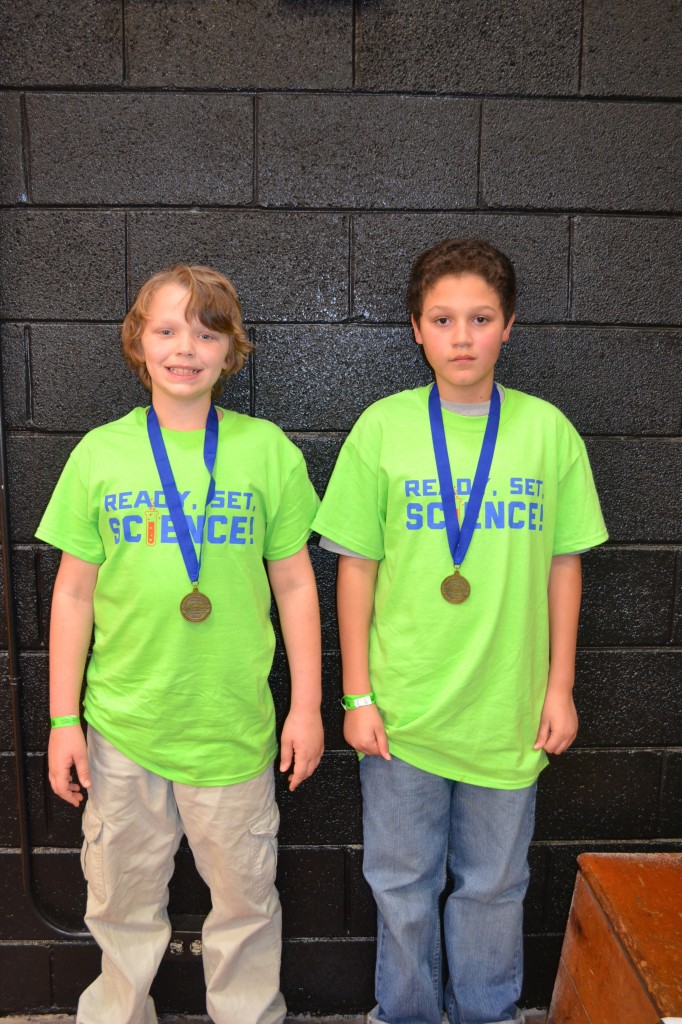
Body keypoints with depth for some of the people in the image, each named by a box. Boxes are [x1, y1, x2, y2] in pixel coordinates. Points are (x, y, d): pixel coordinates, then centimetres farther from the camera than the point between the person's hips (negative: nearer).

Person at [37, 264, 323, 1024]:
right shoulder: (100, 453, -1)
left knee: (245, 900, 15)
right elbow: (73, 592, 2)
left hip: (233, 724, -1)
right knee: (121, 899, 18)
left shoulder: (267, 449, -4)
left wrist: (307, 707, 0)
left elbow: (294, 584, 0)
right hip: (121, 724, 1)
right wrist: (63, 718, 1)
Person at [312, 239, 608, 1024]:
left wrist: (560, 687, 3)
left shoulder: (548, 430, -2)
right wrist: (357, 695, -3)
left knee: (494, 884, 19)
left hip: (508, 708, 1)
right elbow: (357, 566, -3)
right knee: (403, 883, 16)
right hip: (402, 707, 0)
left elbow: (563, 564, 4)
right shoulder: (383, 427, -5)